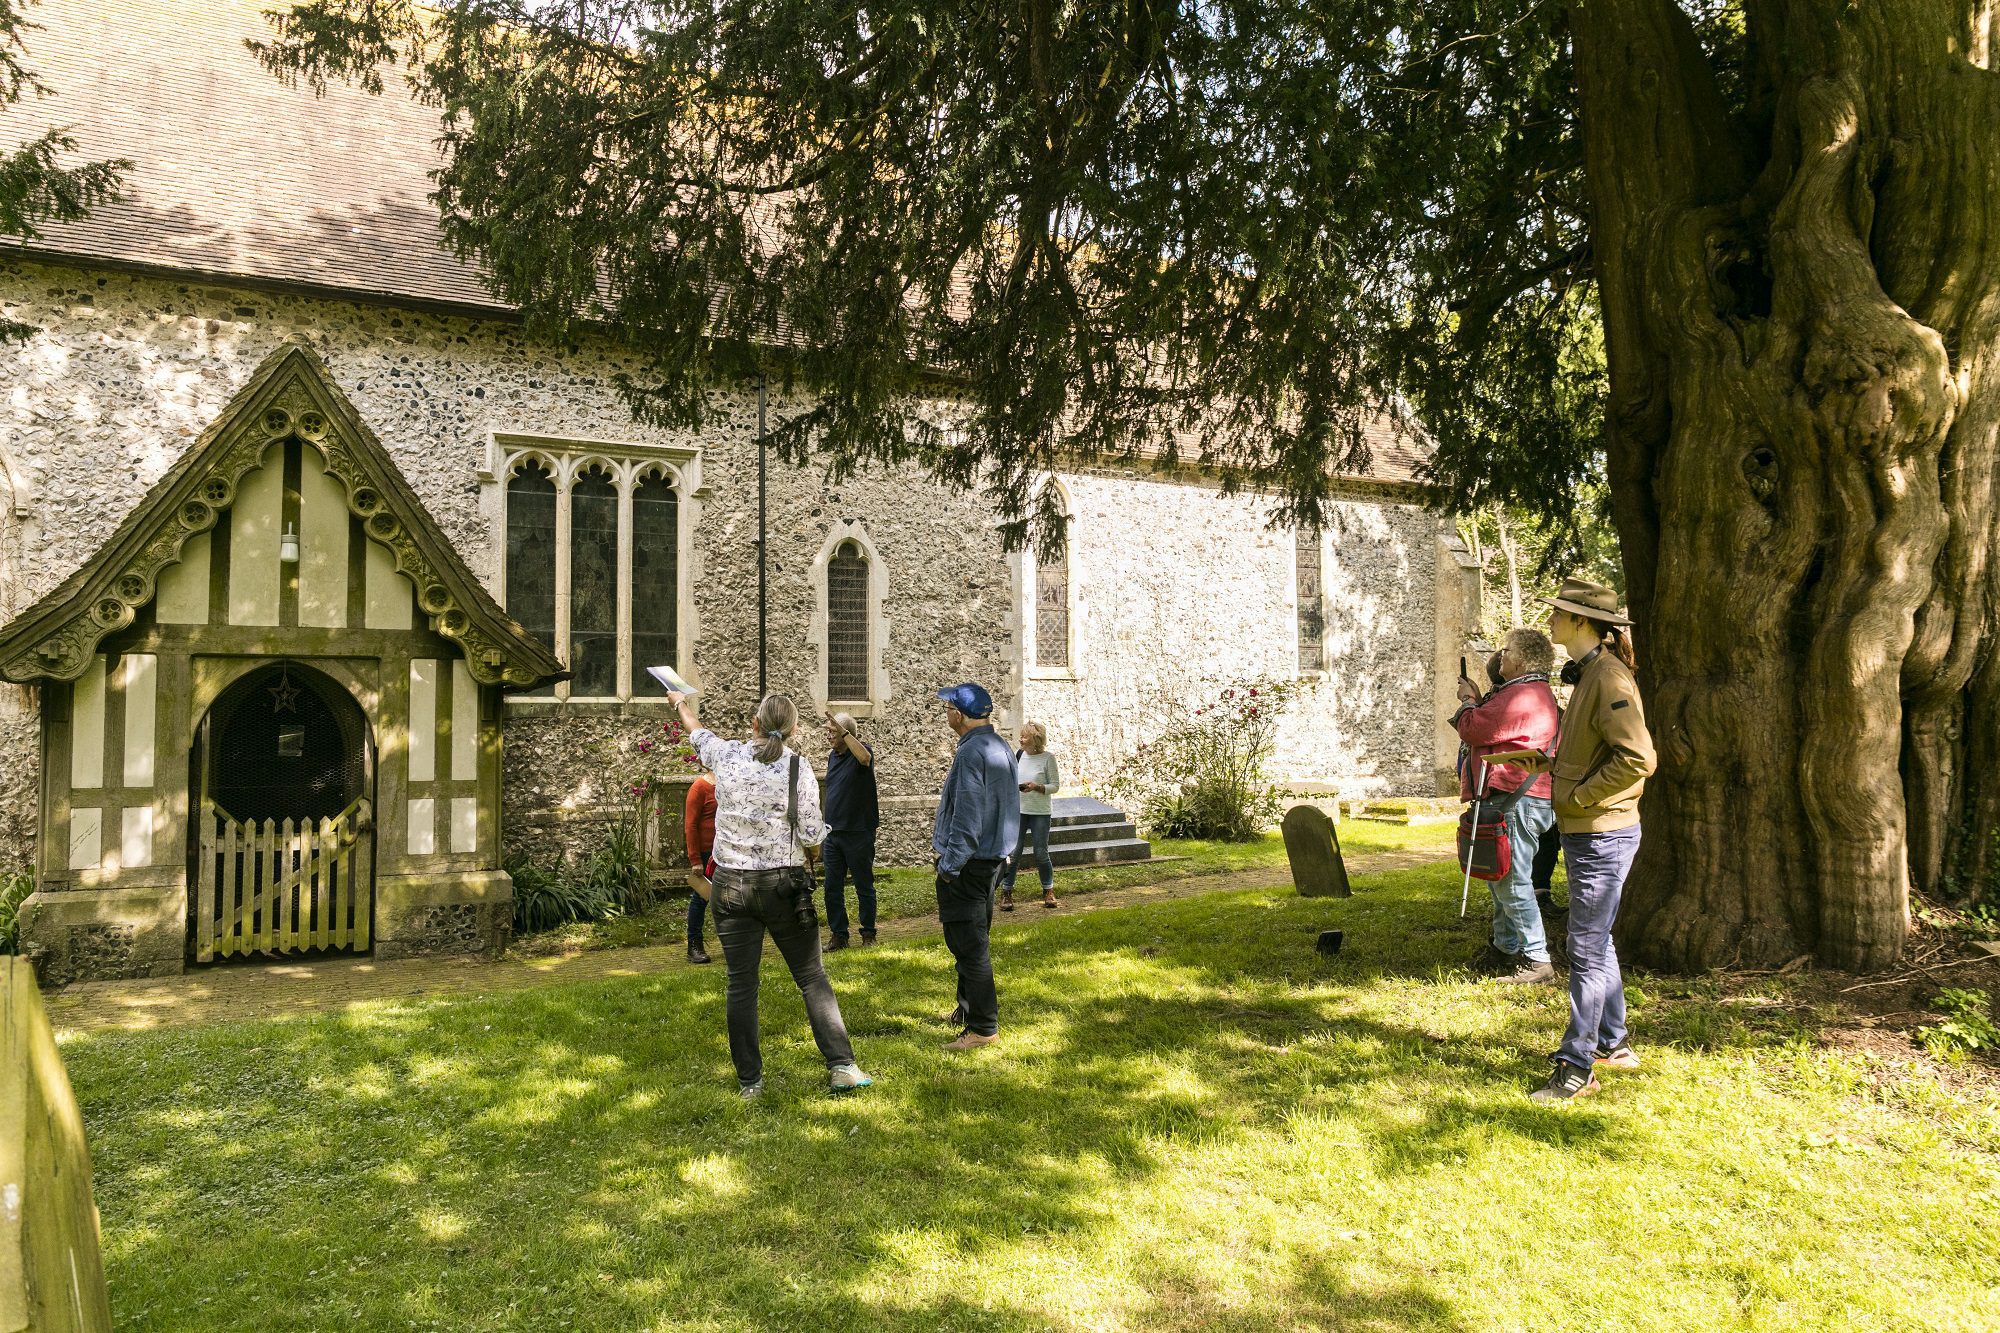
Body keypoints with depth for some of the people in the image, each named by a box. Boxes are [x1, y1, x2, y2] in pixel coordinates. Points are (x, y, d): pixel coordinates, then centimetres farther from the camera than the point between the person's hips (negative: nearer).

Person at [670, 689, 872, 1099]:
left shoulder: (727, 755, -3)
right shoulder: (798, 770, -9)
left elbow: (698, 734, 21)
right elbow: (811, 836, -8)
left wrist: (680, 704, 41)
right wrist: (821, 830, 16)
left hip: (732, 887, 2)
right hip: (784, 886, -2)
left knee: (741, 985, 8)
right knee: (813, 978, 7)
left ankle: (749, 1081, 15)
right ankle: (841, 1066, 5)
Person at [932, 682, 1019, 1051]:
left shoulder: (971, 752, -20)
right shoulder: (1001, 748, 11)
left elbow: (967, 817, -23)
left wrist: (950, 865, -19)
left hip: (966, 864, -10)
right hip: (993, 857, 10)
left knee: (968, 945, -4)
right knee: (975, 940, 20)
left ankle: (983, 1027, 0)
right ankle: (967, 1010, 32)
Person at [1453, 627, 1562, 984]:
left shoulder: (1520, 696, -18)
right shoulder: (1538, 693, 21)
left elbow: (1471, 729, -17)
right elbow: (1494, 726, 27)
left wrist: (1467, 700, 1)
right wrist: (1478, 699, 18)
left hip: (1518, 800, -12)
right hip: (1519, 798, 12)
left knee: (1512, 881, -9)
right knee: (1502, 878, 19)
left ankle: (1536, 960, -5)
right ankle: (1506, 948, 29)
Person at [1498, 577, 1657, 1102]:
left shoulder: (1610, 678, -18)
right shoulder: (1590, 674, 13)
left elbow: (1638, 759, -25)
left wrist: (1579, 796, -18)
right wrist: (1551, 764, 10)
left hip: (1603, 834, -11)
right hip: (1587, 832, 11)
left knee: (1586, 950, -5)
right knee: (1596, 942, 19)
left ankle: (1576, 1068, 2)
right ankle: (1613, 1044, 32)